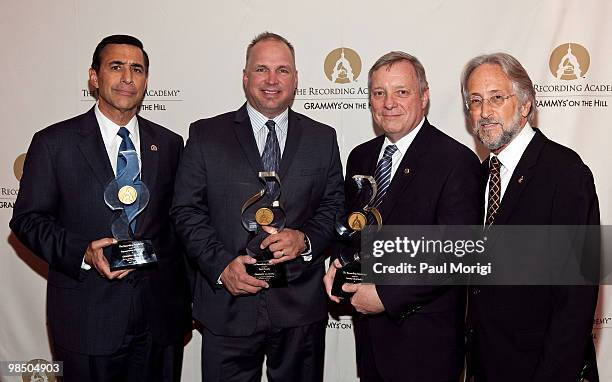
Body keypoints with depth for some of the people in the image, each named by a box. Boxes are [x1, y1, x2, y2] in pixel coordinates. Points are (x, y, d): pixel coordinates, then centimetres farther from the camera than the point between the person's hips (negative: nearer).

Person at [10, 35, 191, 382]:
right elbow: (28, 220, -1)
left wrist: (184, 300, 7)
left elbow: (179, 220, 10)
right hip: (88, 319, -2)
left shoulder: (169, 144, 7)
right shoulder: (53, 142, -2)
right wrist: (83, 252, -18)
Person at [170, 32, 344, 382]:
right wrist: (221, 265, -14)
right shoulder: (206, 135, 1)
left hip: (301, 308, 2)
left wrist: (306, 240, -13)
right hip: (228, 306, -1)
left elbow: (336, 206, 6)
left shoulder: (323, 138, 6)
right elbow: (187, 210, -1)